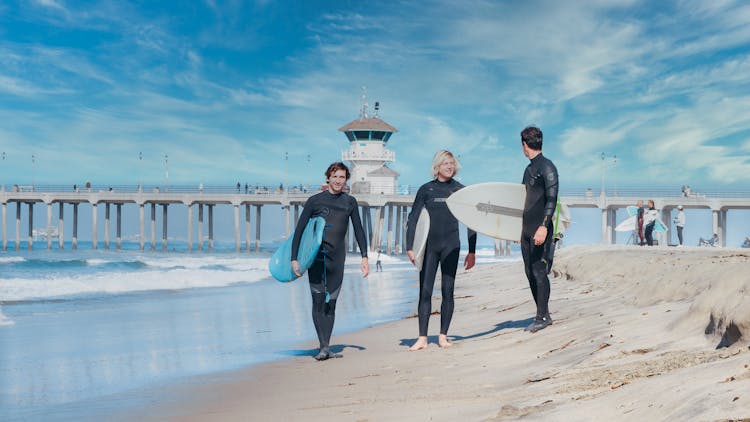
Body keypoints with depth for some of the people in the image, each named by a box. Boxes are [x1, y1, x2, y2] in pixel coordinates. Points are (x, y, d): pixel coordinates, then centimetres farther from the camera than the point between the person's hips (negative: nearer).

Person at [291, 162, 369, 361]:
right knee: (318, 300, -10)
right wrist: (294, 258, -6)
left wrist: (364, 257, 6)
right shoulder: (315, 201, 0)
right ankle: (323, 347, -13)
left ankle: (327, 347, 6)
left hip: (337, 258, 3)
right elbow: (299, 230, 0)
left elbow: (358, 231, 15)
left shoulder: (350, 202, 10)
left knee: (331, 303, 3)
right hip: (316, 256, -3)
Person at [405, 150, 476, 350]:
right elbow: (413, 219, 4)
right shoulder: (426, 190, 4)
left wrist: (472, 251, 2)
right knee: (425, 291, -4)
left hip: (451, 246, 0)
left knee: (448, 291, 0)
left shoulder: (460, 190, 5)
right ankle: (422, 338, -2)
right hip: (429, 245, 0)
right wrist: (410, 247, -4)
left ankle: (443, 336, 8)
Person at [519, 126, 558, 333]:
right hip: (527, 229, 9)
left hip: (540, 229, -9)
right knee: (530, 272, 8)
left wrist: (544, 226, -24)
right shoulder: (529, 169, 17)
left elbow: (552, 199, -15)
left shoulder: (547, 167, -9)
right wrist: (521, 225, 25)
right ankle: (542, 314, 13)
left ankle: (542, 317, -6)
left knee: (539, 271, -10)